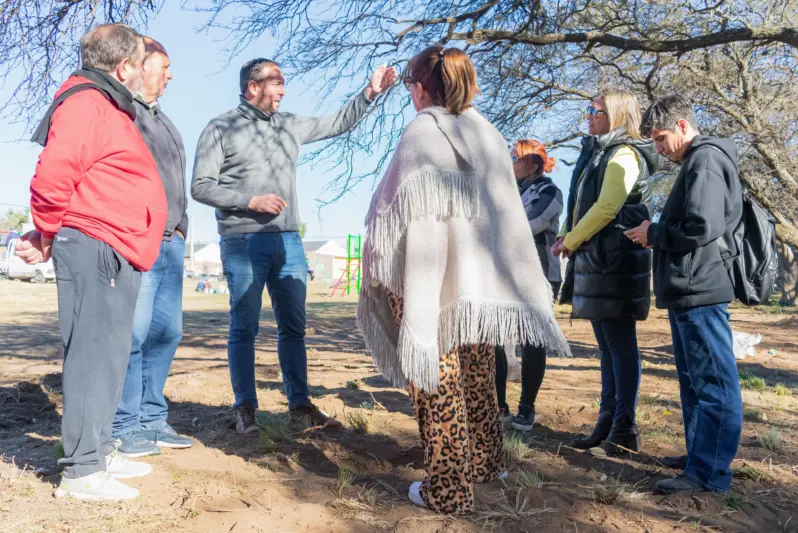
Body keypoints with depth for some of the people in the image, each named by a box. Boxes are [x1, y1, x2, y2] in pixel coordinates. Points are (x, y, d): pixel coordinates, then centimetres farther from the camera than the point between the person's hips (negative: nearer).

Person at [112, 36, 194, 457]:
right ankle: (125, 427, 4)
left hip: (171, 244, 9)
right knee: (133, 334, -7)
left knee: (167, 332, 8)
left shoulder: (163, 121, 25)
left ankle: (152, 420, 17)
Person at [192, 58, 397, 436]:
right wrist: (251, 201, -15)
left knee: (293, 327, 8)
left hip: (288, 242, 5)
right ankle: (246, 409, 10)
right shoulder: (222, 128, 1)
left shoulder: (290, 125, 15)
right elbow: (201, 186, -5)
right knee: (244, 328, 0)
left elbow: (337, 123, 23)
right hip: (243, 242, -5)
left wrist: (370, 93, 14)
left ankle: (300, 404, 17)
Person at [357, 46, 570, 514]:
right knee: (478, 379, 19)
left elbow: (409, 213, -13)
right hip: (483, 279, 6)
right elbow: (509, 210, 10)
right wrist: (498, 273, 17)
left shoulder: (421, 134, -8)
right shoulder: (489, 134, 9)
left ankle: (447, 489, 12)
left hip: (434, 282, -6)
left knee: (437, 383, 3)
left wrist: (379, 269, -4)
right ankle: (485, 464, 34)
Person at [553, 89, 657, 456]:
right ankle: (607, 422, 19)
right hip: (595, 260, 9)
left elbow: (606, 208, -19)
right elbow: (580, 203, 21)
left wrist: (570, 241, -10)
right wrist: (566, 236, 6)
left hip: (616, 261, -9)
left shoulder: (624, 155, -9)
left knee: (620, 344, -4)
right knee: (607, 345, 11)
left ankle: (624, 430, 4)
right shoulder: (596, 152, 20)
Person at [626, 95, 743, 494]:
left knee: (713, 382, -5)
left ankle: (709, 472, 1)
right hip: (688, 293, 11)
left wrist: (653, 233, -8)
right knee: (693, 381, 16)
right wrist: (656, 236, 9)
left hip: (700, 293, -11)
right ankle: (698, 455, 26)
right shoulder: (696, 162, 20)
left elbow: (701, 228, -21)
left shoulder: (705, 159, -11)